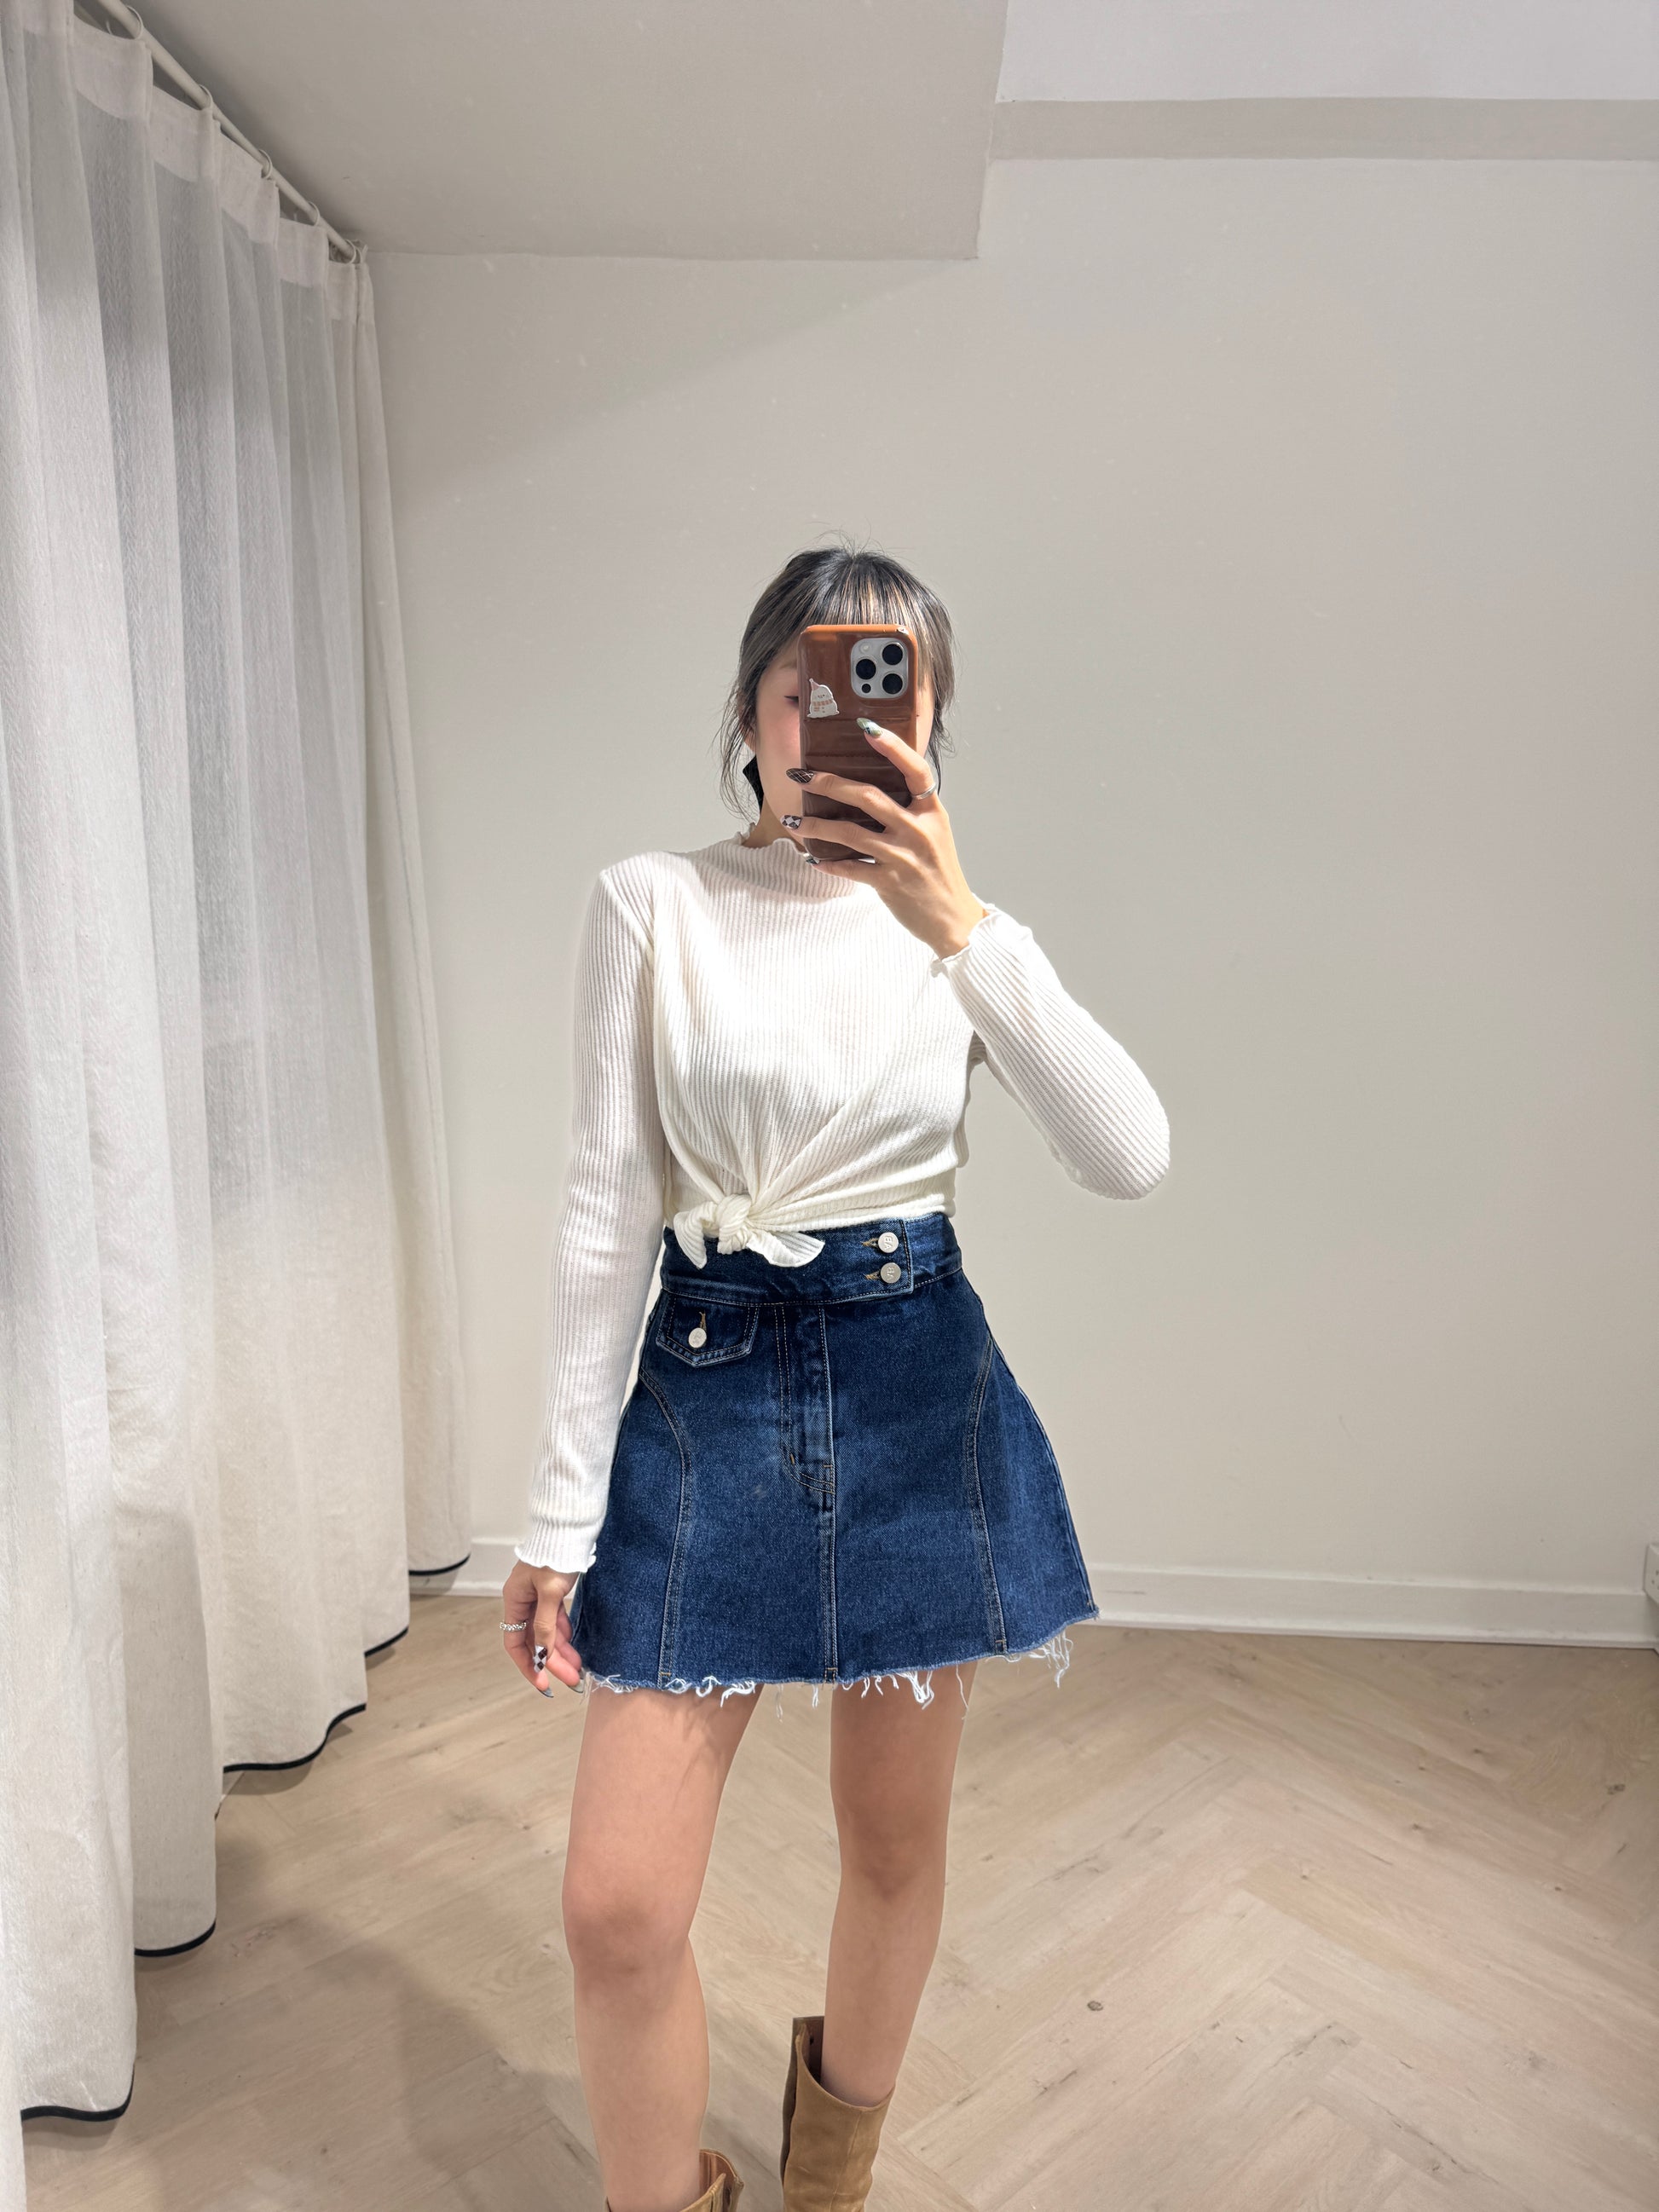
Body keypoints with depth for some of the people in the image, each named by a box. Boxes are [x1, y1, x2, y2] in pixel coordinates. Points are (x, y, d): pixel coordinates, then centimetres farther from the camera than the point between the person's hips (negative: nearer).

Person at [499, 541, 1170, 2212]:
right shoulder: (652, 901, -2)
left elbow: (1130, 1159, -12)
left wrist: (964, 928, -24)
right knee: (618, 1904, -3)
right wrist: (562, 1507, -4)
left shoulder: (951, 917, 3)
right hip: (709, 1385, -1)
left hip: (919, 1384, 2)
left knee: (895, 1838, 17)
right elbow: (606, 1208, -4)